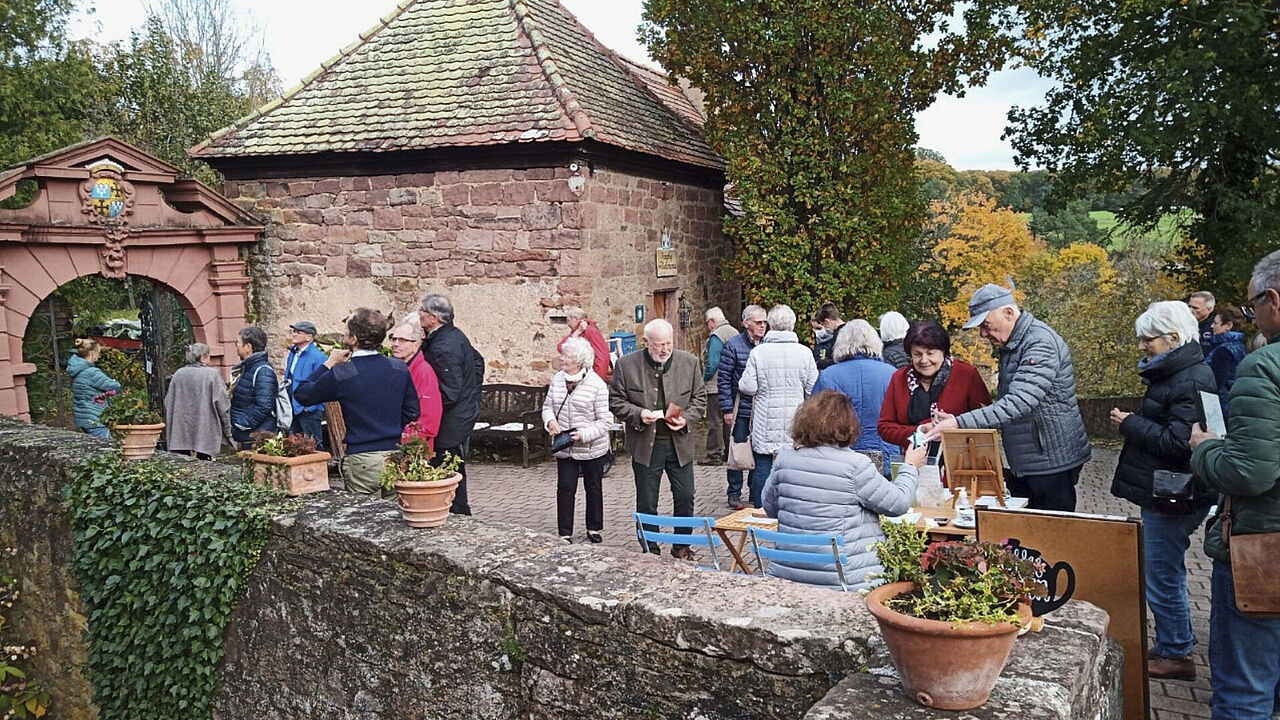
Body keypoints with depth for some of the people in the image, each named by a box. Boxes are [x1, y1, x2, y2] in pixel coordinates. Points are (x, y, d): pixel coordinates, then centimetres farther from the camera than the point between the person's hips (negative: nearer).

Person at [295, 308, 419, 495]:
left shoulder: (340, 375, -10)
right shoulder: (399, 369, 3)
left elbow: (302, 394, 5)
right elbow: (413, 413, 10)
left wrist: (328, 364, 9)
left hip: (362, 460, -4)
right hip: (396, 457, 4)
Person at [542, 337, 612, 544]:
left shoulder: (597, 385, -16)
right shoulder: (557, 379, 0)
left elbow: (605, 420, -14)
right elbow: (547, 405, 10)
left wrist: (583, 434, -24)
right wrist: (550, 421, -12)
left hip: (592, 449, -3)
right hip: (564, 448, 3)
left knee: (593, 487, 14)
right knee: (565, 488, 2)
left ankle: (594, 528, 30)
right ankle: (565, 533, 12)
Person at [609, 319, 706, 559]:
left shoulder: (689, 362, 0)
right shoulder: (626, 365, -6)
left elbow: (699, 397, 8)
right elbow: (616, 401, -1)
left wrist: (686, 418, -10)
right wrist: (638, 414, -19)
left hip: (680, 442, 2)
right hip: (645, 444, -2)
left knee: (685, 497, 8)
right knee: (646, 503, 7)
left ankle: (681, 546, 28)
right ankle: (650, 552, 22)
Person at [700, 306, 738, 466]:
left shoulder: (716, 336, -14)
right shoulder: (735, 333, 13)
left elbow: (712, 362, -20)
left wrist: (705, 377, -6)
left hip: (717, 387, -9)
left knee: (715, 421, -3)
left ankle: (714, 454, 0)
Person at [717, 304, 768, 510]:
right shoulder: (733, 346, -6)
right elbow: (724, 379, -6)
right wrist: (726, 409, -10)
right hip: (741, 410, -4)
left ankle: (756, 492, 23)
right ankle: (734, 493, 17)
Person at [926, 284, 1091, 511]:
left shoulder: (1041, 344, -20)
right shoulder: (1008, 345, 11)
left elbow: (1018, 403, -32)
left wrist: (960, 423, -37)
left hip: (1052, 465, -9)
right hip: (1022, 466, 9)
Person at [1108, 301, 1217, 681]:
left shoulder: (1191, 381, -20)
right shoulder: (1174, 373, 13)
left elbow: (1176, 441, -26)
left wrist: (1130, 424, -16)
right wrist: (1133, 423, 5)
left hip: (1172, 497, -11)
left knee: (1161, 577, 0)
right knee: (1166, 572, 19)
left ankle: (1175, 654, 13)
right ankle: (1175, 644, 32)